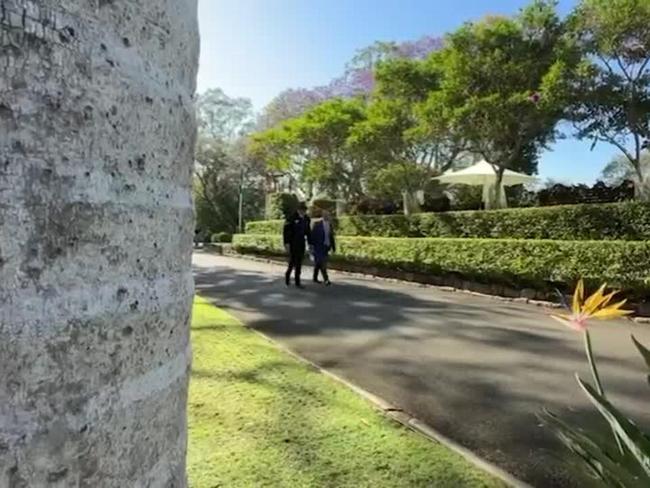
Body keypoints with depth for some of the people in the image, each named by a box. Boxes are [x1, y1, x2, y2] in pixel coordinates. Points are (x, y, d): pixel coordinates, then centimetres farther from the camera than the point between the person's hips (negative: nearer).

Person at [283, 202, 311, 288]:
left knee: (299, 262, 6)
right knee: (293, 261, -7)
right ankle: (287, 275, 18)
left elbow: (308, 232, 15)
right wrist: (286, 244, -16)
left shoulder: (306, 219, 7)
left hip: (301, 244, 5)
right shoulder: (292, 218, -11)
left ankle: (297, 281, 12)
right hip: (293, 244, -5)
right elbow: (286, 231, -11)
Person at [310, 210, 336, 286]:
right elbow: (313, 235, -9)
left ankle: (315, 278, 23)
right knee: (322, 262, -11)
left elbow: (332, 236, 12)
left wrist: (333, 247, 10)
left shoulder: (330, 225, 7)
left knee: (318, 263, 14)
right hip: (318, 246, -5)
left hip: (326, 246, 5)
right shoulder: (317, 224, -8)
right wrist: (312, 246, -12)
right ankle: (326, 279, -13)